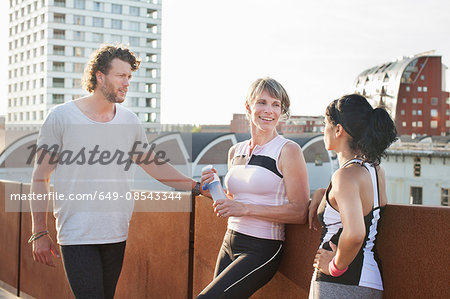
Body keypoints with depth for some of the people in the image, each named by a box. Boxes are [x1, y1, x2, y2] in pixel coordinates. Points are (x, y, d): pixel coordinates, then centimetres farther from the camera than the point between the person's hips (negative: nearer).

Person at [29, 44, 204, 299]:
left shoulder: (129, 121, 8)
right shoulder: (62, 117, -4)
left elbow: (155, 165, 18)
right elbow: (41, 177, -2)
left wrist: (196, 187, 9)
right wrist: (40, 233, -4)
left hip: (117, 235, 4)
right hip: (77, 236, -4)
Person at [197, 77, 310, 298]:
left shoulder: (288, 151, -8)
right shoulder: (235, 151, 11)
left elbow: (299, 212, -14)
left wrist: (246, 208, -18)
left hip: (262, 248, -7)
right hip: (230, 244, 7)